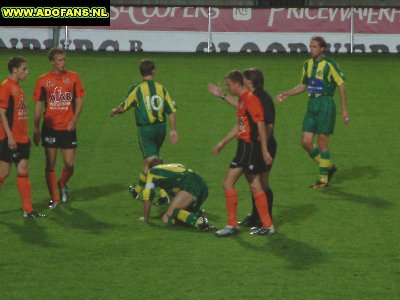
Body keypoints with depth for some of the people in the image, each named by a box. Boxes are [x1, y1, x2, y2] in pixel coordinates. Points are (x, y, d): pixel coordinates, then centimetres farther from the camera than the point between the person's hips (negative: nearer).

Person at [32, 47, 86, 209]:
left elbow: (79, 100, 5)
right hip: (50, 128, -1)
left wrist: (74, 120, -8)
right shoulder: (43, 80, -1)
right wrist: (36, 129, 1)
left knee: (70, 164, 0)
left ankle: (62, 184, 32)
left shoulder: (73, 77, 2)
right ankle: (54, 198, 12)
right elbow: (38, 105, 4)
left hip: (68, 128, 1)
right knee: (50, 164, 1)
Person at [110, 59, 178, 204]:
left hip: (146, 129, -4)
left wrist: (114, 111, 23)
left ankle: (164, 194, -16)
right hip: (161, 127, 4)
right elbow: (172, 110, 1)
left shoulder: (137, 89, -8)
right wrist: (173, 130, 9)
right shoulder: (161, 88, 2)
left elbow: (123, 108, 1)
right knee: (149, 161, 19)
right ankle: (138, 189, 28)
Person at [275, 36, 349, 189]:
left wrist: (344, 110, -11)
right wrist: (287, 94, 11)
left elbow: (341, 85, -9)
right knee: (306, 142, 3)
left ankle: (323, 179, 7)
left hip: (325, 104, -7)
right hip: (312, 104, 7)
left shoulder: (329, 64, -11)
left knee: (322, 142, -3)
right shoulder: (308, 64, 10)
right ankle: (329, 167, 23)